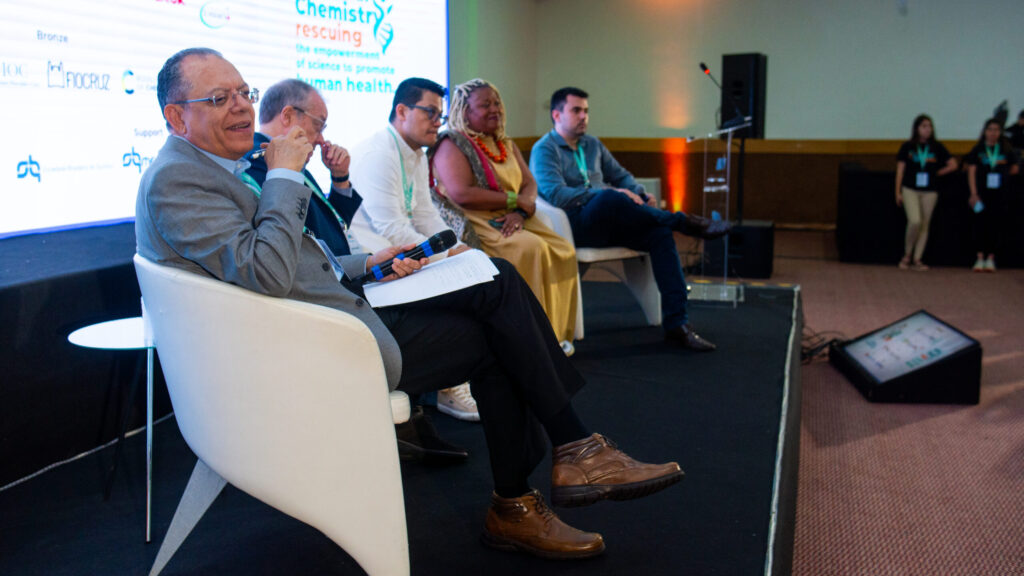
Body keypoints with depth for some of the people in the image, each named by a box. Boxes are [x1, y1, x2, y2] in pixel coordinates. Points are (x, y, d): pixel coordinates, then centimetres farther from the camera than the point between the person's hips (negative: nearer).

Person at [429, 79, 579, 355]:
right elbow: (462, 194, -17)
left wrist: (520, 212, -12)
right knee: (531, 248, -30)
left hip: (511, 221, 7)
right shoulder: (453, 144, -4)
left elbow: (529, 183, 12)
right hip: (474, 224, -7)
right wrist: (514, 200, -11)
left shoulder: (507, 145, 21)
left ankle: (556, 333, -7)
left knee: (564, 250, -15)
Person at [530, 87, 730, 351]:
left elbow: (620, 176, 30)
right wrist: (613, 193, -22)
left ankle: (676, 322, -26)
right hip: (573, 226, -6)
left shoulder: (593, 145, 23)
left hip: (609, 224, 6)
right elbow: (555, 194, -17)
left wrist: (641, 194, 6)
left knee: (660, 233, -22)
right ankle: (684, 221, -19)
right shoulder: (544, 149, 0)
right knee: (608, 198, -37)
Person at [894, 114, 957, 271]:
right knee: (915, 221, -18)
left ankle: (917, 259, 10)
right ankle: (907, 255, 1)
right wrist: (898, 192, 0)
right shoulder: (907, 146, 1)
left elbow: (953, 165, 8)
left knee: (925, 224, 4)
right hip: (910, 189, -3)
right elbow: (900, 170, 3)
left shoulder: (937, 147, 4)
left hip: (929, 191, 3)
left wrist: (936, 173, 3)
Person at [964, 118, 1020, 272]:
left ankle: (990, 259, 7)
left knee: (996, 225, 1)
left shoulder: (1006, 150, 6)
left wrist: (1001, 174, 9)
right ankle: (980, 258, 2)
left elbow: (1014, 169, 17)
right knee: (980, 224, -3)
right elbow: (971, 172, -1)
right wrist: (973, 194, -7)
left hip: (1000, 194, 1)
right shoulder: (977, 150, 3)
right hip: (982, 193, -1)